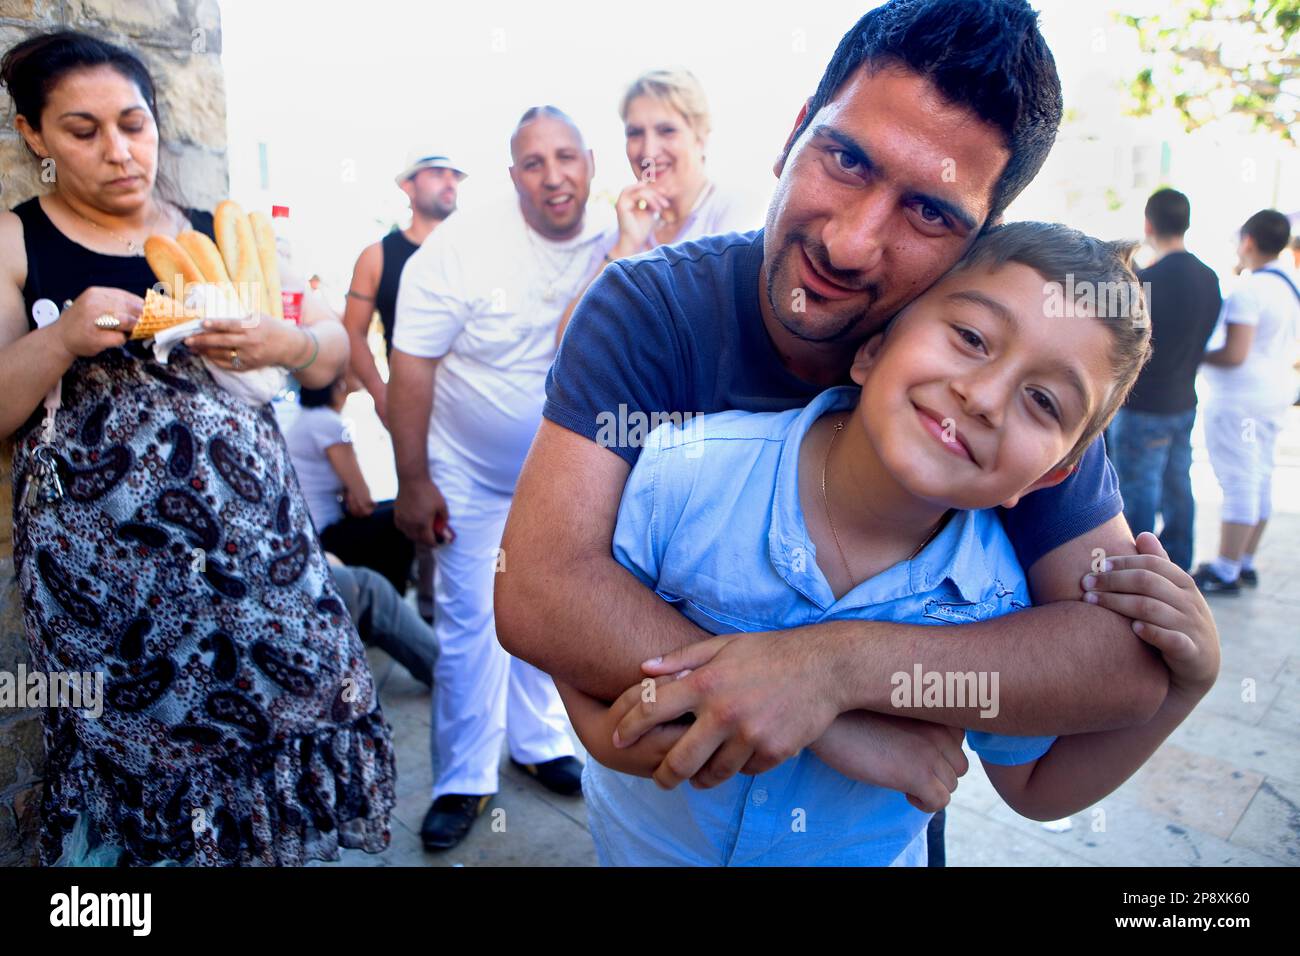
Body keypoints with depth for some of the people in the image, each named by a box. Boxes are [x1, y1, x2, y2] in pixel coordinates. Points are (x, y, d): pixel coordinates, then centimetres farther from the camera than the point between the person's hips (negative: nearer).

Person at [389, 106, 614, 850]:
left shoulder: (614, 245, -9)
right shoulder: (461, 250, -19)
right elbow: (413, 369, -15)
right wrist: (414, 483, -13)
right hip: (471, 474, -3)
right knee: (471, 623, 4)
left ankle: (541, 743, 37)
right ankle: (465, 781, 22)